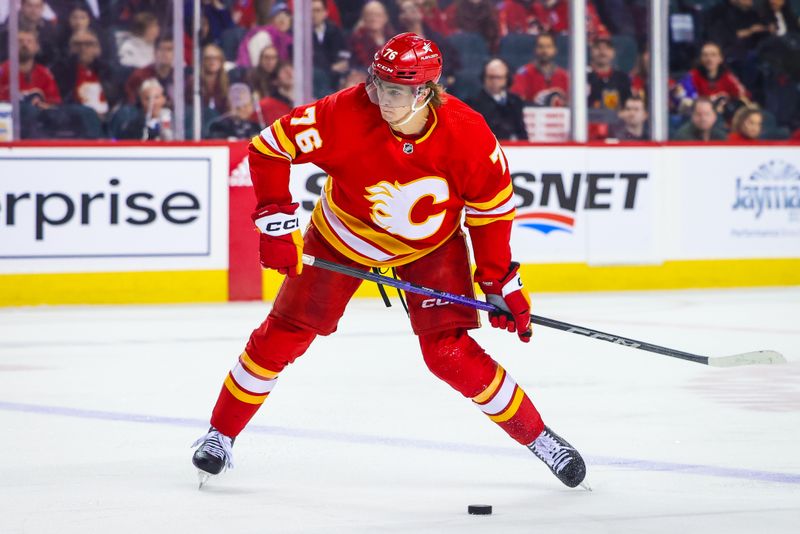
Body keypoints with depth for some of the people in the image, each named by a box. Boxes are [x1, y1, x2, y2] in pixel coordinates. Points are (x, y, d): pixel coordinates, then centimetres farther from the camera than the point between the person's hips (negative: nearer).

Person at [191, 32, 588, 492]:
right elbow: (269, 148, -21)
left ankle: (538, 437, 3)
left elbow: (493, 210, -12)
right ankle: (220, 435, 15)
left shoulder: (467, 134, -27)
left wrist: (502, 283, -10)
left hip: (432, 242, 0)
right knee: (286, 332, -3)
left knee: (449, 350, -12)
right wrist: (276, 221, -24)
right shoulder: (347, 114, -32)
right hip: (343, 236, 1)